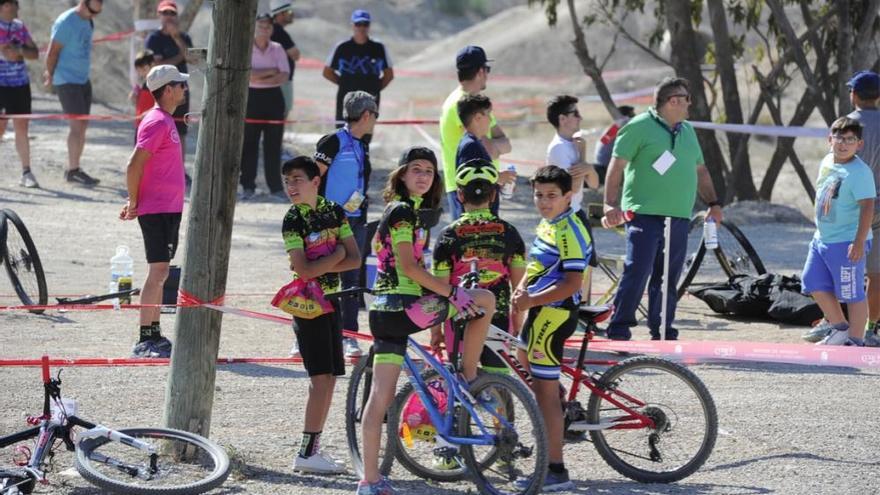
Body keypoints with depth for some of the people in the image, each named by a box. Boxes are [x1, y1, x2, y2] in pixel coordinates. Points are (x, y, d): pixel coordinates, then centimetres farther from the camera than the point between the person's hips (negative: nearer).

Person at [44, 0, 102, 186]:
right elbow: (53, 51, -13)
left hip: (83, 79, 9)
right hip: (67, 81, -9)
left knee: (83, 126, 9)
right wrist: (51, 75, -5)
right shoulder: (66, 22, -15)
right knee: (77, 125, -12)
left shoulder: (88, 22, 11)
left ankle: (73, 169, 16)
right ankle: (72, 171, -9)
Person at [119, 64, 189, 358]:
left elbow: (141, 164, 22)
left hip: (169, 209, 10)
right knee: (158, 272, -10)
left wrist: (135, 202, 16)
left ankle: (154, 335, 18)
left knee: (160, 273, 12)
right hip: (157, 210, -10)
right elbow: (134, 165, -19)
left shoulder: (166, 121, 16)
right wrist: (134, 203, -11)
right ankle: (146, 340, -9)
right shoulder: (157, 122, -15)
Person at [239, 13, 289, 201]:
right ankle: (248, 186, 5)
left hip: (273, 97, 2)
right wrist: (271, 71, -11)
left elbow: (284, 76, -4)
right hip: (251, 97, -2)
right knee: (249, 144, -1)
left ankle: (275, 187, 6)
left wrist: (260, 78, -14)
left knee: (273, 144, 2)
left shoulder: (277, 49, 6)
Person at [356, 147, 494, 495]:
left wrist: (436, 324, 26)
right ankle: (468, 381, 7)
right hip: (403, 305, -10)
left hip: (386, 310, 10)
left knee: (381, 396, 6)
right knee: (485, 300, -2)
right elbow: (408, 267, -18)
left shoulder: (413, 211, 21)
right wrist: (452, 293, -17)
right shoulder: (402, 211, -10)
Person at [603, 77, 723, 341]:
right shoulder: (639, 127, -3)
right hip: (645, 214, -7)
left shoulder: (687, 131, 19)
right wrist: (611, 204, -14)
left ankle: (662, 332, 13)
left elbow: (700, 170, 28)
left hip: (679, 217, 7)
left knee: (668, 279, 7)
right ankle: (619, 330, -9)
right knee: (637, 272, -13)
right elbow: (617, 166, -6)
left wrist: (713, 203, 20)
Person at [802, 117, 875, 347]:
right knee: (815, 284, 14)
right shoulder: (827, 162, 8)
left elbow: (867, 207, -23)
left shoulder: (859, 172, -18)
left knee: (852, 293, -2)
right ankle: (840, 329, 29)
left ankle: (856, 341, 8)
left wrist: (859, 242, -29)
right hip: (822, 239, 9)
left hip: (847, 242, -9)